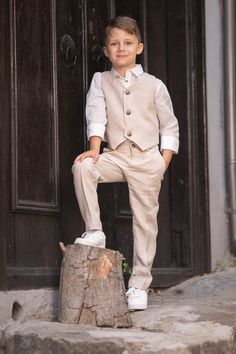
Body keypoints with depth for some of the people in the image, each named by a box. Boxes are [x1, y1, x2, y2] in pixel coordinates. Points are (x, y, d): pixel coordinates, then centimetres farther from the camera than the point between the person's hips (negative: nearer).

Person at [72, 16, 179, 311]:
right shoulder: (100, 81, 7)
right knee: (82, 166, -29)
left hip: (147, 158, -1)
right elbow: (96, 116, -8)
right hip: (115, 154, 1)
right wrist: (95, 149, -23)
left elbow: (170, 127, 8)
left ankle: (139, 285, 9)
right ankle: (94, 231, -16)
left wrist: (163, 163, -1)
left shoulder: (153, 85, 4)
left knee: (145, 220, 0)